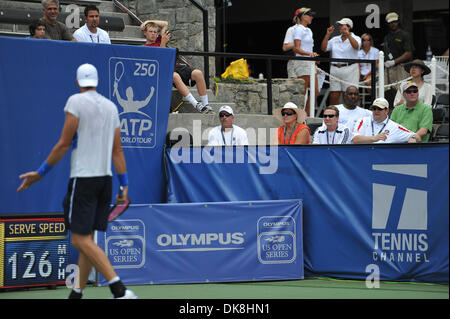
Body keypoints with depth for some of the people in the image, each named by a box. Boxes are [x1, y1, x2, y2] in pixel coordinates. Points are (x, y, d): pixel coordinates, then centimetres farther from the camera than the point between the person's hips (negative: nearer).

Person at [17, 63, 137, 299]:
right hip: (105, 179, 7)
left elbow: (64, 144, -10)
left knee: (81, 240, -9)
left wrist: (40, 173, -3)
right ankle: (77, 293, 15)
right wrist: (124, 185, 13)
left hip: (83, 179, -7)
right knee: (87, 239, 12)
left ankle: (120, 290, -21)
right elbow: (117, 151, 11)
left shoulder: (76, 101, -7)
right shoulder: (111, 107, 12)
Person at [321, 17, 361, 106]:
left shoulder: (355, 38, 4)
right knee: (333, 96, 0)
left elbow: (356, 46, -18)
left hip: (349, 69, -4)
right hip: (335, 69, 4)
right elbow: (323, 48, 9)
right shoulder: (335, 39, 16)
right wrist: (327, 35, 2)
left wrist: (348, 34, -26)